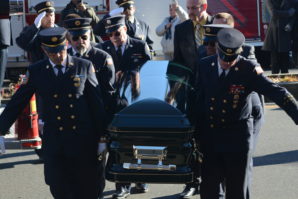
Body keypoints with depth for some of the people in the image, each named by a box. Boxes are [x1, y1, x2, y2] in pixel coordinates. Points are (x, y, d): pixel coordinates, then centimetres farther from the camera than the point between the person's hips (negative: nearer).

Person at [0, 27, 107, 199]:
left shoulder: (84, 67, 0)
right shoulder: (36, 72, 1)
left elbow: (97, 103, 3)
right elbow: (17, 102, 4)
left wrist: (101, 136, 3)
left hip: (83, 141, -1)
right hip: (54, 143, 1)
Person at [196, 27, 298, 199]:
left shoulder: (249, 70, -12)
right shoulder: (205, 66, -1)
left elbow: (278, 94, -18)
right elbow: (198, 98, 8)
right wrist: (196, 131, 10)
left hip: (238, 138, -3)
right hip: (209, 136, 3)